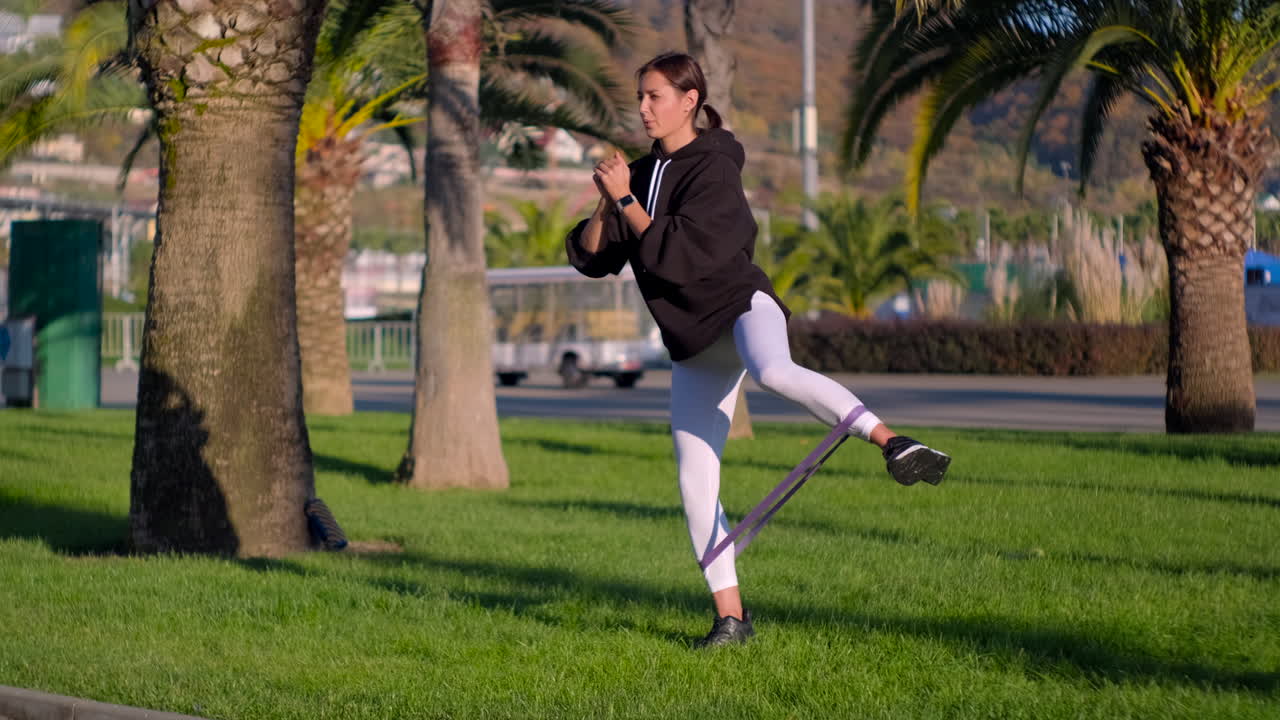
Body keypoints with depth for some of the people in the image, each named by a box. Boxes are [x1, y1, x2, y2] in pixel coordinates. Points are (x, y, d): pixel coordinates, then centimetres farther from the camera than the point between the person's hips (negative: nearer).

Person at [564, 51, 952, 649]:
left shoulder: (713, 171, -8)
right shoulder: (642, 173, 13)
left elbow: (679, 258, -18)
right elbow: (589, 256, 8)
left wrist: (626, 200, -17)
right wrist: (607, 204, -10)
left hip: (741, 304, -7)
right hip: (694, 343, 7)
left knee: (774, 373, -42)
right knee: (695, 486, 1)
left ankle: (891, 442, -50)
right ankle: (731, 617, 7)